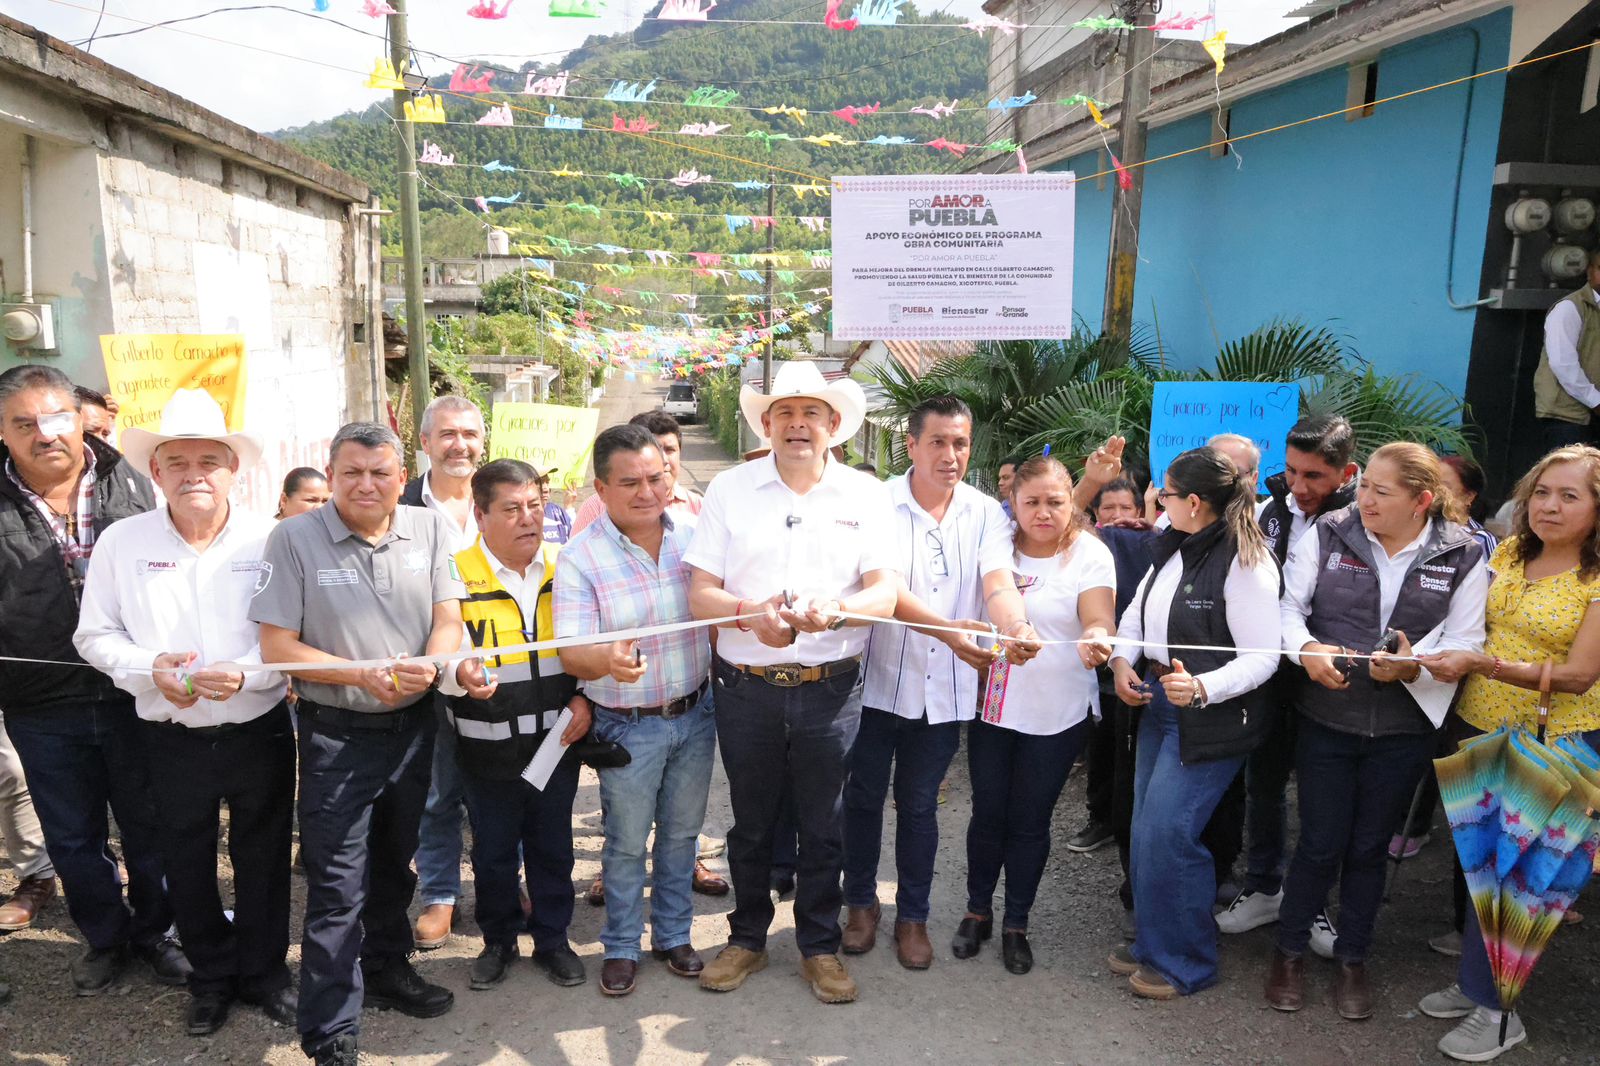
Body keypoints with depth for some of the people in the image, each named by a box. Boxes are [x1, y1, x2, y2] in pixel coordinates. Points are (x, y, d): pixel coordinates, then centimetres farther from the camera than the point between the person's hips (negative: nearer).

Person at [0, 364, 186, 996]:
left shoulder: (131, 484, -2)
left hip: (137, 699, -1)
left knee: (150, 827, 14)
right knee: (74, 839, 16)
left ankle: (154, 931, 35)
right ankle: (107, 939, 38)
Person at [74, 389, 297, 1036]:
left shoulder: (271, 541, -7)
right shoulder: (122, 542, -3)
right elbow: (95, 635, 3)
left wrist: (245, 673, -24)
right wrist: (149, 668, -15)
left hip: (260, 732, -1)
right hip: (173, 740, 2)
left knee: (263, 861, 13)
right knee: (188, 867, 16)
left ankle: (264, 972, 34)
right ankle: (213, 976, 38)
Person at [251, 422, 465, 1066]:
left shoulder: (430, 528, 0)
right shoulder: (294, 538, -9)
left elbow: (448, 618, 0)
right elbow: (277, 647, -10)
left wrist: (429, 665, -21)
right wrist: (361, 675, -21)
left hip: (414, 724, 4)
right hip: (337, 733, -4)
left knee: (395, 862, 21)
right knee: (338, 887, 0)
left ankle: (386, 969, 43)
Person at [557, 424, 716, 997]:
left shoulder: (695, 535, -4)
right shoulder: (580, 558, -14)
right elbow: (572, 654, -20)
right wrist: (607, 660, -42)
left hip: (695, 713, 3)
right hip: (628, 725, -3)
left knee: (682, 832, 18)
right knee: (626, 842, 12)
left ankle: (673, 934, 38)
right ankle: (621, 946, 33)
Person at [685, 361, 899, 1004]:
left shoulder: (865, 494, 1)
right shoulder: (730, 489, 1)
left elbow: (885, 594, -6)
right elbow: (700, 593, -4)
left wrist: (835, 608, -27)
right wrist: (749, 613, -24)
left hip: (831, 690, 0)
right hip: (746, 686, 0)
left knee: (824, 826, 12)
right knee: (751, 823, 15)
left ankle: (820, 947, 31)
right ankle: (747, 939, 35)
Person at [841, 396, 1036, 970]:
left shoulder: (985, 513, -1)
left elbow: (999, 583, -15)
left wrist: (1017, 626, -38)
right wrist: (953, 632, -38)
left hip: (944, 689, 2)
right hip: (878, 679, -1)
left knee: (919, 806, 15)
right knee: (864, 797, 13)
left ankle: (913, 915, 32)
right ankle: (862, 902, 35)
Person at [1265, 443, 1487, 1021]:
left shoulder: (1462, 557, -5)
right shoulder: (1326, 536, -7)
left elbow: (1464, 644, -6)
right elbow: (1287, 605, -5)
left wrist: (1413, 667, -24)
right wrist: (1306, 648, -24)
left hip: (1404, 730, 1)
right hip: (1326, 719, -1)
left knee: (1370, 846, 15)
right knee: (1320, 843, 6)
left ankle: (1352, 958, 34)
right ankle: (1290, 952, 27)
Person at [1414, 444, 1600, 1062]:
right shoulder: (1510, 551, 3)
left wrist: (1480, 663, -26)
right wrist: (1440, 654, -5)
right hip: (1479, 726, 5)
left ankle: (1495, 1010, 21)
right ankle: (1476, 981, 35)